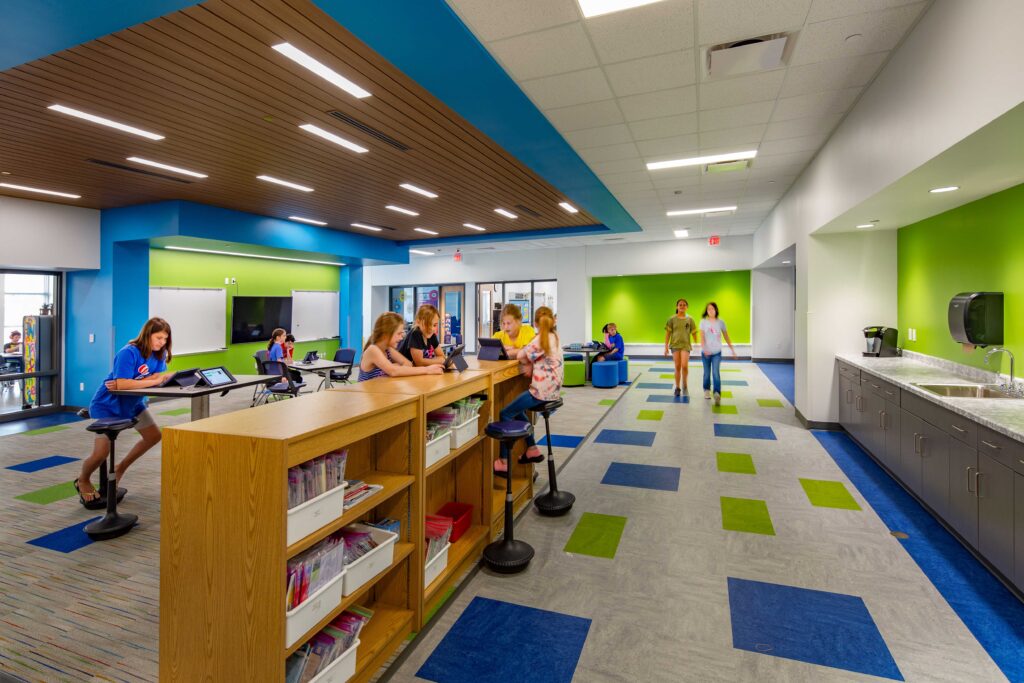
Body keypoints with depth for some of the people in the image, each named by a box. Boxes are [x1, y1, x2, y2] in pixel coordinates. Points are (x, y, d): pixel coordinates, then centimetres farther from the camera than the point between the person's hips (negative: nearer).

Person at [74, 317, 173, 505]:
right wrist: (155, 381, -37)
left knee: (154, 436, 6)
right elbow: (121, 383, -38)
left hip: (133, 403, 7)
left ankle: (121, 468, 27)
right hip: (107, 405, -7)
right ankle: (82, 481, 25)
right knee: (101, 454, -9)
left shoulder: (159, 353, -9)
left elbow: (159, 376, -19)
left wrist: (127, 384, -30)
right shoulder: (128, 353, -29)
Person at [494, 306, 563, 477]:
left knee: (505, 414, -5)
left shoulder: (541, 339, -15)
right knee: (517, 409, 23)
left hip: (542, 391, -9)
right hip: (551, 389, 9)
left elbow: (520, 356, -11)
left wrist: (528, 362, 9)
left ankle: (504, 462, -5)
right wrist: (531, 364, -7)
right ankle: (532, 449, 25)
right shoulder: (554, 337, 12)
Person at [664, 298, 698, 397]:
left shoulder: (689, 319, 5)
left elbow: (694, 333, 8)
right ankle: (677, 387, 15)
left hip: (685, 345, 0)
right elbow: (668, 333, 4)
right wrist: (666, 346, 0)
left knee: (684, 365, -14)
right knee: (677, 366, 2)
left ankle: (685, 385, 8)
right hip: (675, 344, 0)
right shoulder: (672, 319, 3)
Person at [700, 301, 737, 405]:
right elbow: (702, 337, -9)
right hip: (706, 352, 1)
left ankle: (717, 394, -20)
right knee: (707, 373, 11)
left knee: (716, 373, -14)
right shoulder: (703, 322, -3)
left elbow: (726, 337, 7)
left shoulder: (720, 322, 0)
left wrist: (732, 349, 8)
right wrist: (704, 348, -24)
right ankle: (707, 390, 32)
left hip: (717, 352, -1)